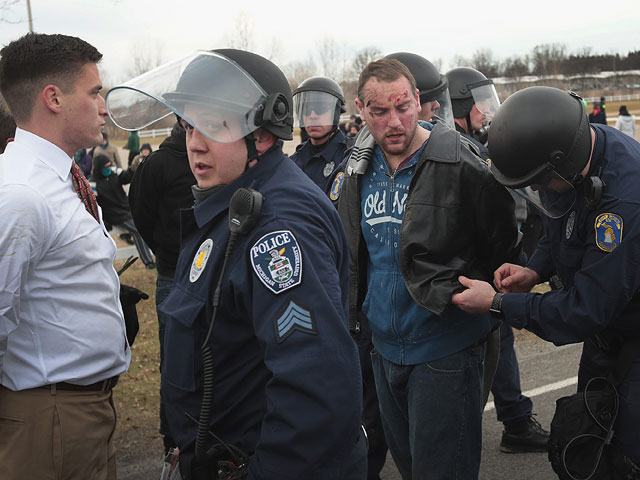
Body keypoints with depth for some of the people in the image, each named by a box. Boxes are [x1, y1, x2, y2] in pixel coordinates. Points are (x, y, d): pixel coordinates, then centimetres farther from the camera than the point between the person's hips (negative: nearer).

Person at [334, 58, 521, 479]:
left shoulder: (462, 167, -16)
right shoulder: (358, 173, 4)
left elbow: (506, 248, -8)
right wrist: (353, 313, 17)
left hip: (444, 350, -6)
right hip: (385, 348, 6)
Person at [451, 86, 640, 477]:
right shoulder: (579, 146, -9)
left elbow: (587, 310, -29)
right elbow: (560, 227, 11)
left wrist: (497, 305, -21)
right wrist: (536, 271, -7)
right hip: (603, 334, 8)